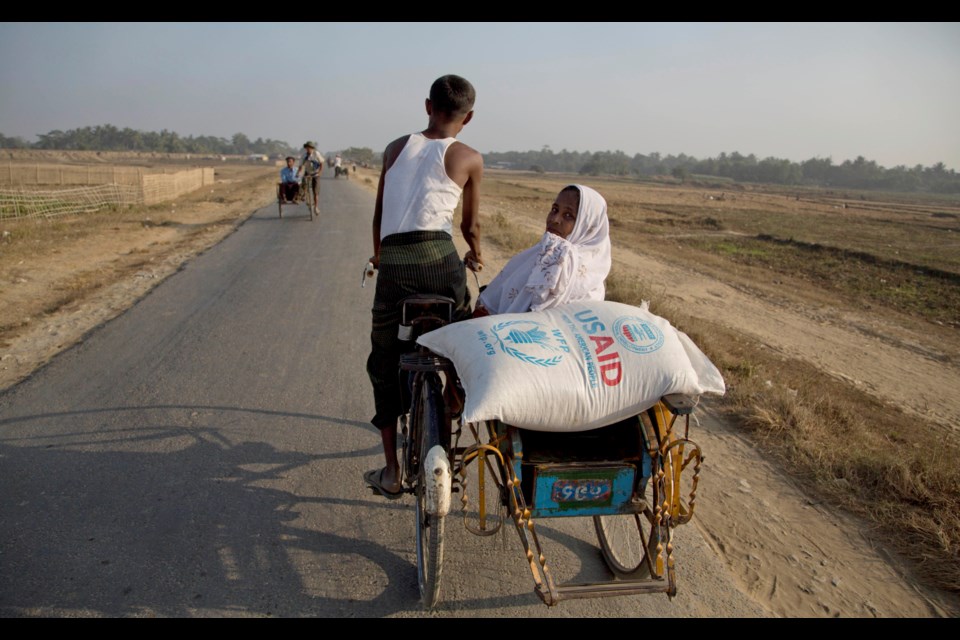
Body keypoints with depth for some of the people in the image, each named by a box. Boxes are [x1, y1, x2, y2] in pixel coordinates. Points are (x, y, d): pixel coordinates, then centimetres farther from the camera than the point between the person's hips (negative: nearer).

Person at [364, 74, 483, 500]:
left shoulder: (396, 147, 16)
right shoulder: (469, 159, 8)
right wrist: (474, 257, 36)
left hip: (393, 264, 2)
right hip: (438, 260, -2)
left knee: (385, 366, 12)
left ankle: (392, 471, 16)